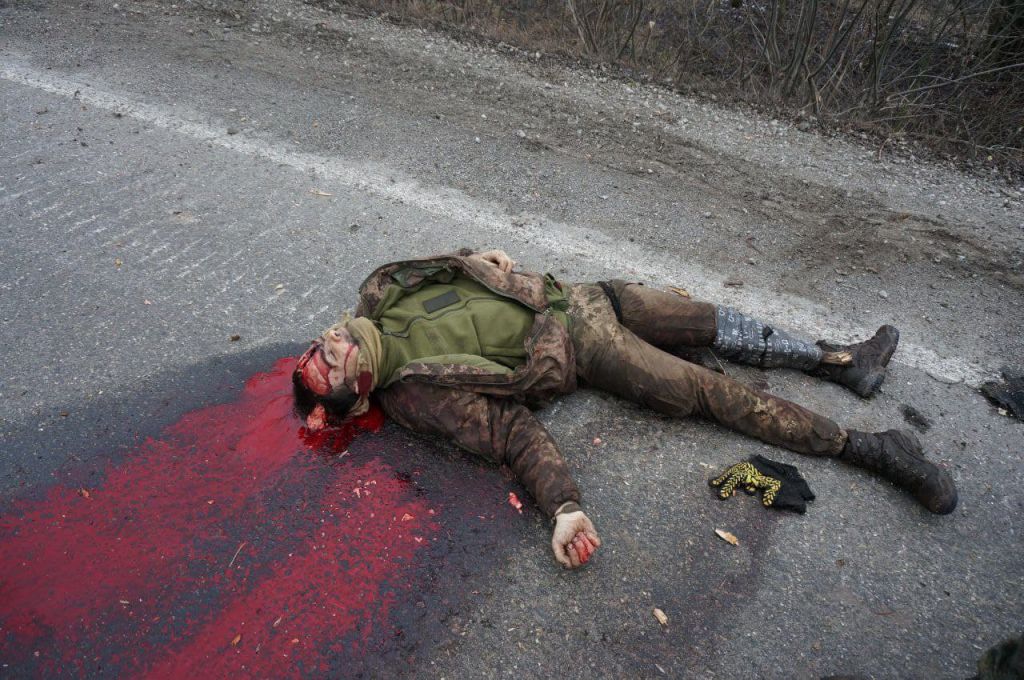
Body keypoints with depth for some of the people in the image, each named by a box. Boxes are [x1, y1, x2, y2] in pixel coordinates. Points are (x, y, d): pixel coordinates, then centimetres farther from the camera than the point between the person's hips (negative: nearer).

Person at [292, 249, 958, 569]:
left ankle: (841, 360, 25)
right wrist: (563, 507, -32)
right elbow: (511, 432, -20)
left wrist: (492, 257, -4)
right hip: (579, 352, -6)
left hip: (575, 298, 6)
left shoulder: (382, 295, 1)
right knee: (710, 392, -9)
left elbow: (462, 263, 16)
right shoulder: (414, 397, -16)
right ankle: (865, 447, 3)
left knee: (713, 321, 7)